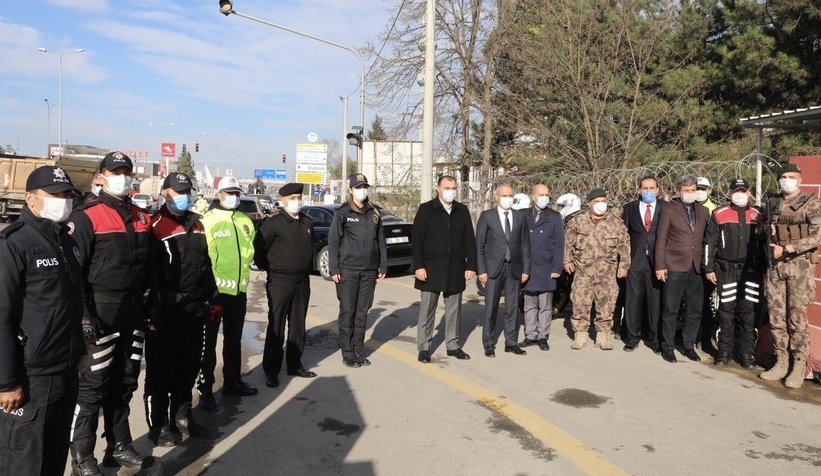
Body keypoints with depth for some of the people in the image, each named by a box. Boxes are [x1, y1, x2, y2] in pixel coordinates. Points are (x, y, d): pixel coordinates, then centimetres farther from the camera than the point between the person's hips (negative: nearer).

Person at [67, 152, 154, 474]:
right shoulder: (86, 217, -8)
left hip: (133, 311, 6)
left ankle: (119, 447, 27)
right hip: (100, 311, -6)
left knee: (124, 383, 14)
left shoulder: (141, 218, 12)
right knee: (92, 386, 0)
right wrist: (83, 315, -17)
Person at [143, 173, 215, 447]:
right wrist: (154, 313, -17)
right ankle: (159, 425, 14)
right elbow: (149, 272, -14)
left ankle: (181, 416, 30)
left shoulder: (196, 224, 14)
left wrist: (212, 297, 17)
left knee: (189, 365, 16)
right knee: (161, 369, 3)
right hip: (167, 309, -7)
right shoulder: (156, 226, -10)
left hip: (195, 308, 7)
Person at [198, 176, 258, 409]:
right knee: (209, 342, 1)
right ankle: (205, 389, 10)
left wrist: (243, 273, 9)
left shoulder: (246, 221, 10)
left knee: (234, 340, 18)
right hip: (216, 290, -6)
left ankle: (232, 381, 32)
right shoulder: (209, 220, -9)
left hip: (239, 290, 6)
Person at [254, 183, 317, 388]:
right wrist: (268, 268, -1)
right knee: (276, 328, -1)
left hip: (302, 282, 6)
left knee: (298, 326, 13)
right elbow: (258, 248, -10)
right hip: (279, 282, -6)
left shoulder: (308, 222, 10)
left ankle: (294, 365, 26)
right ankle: (271, 371, 8)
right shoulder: (273, 222, -11)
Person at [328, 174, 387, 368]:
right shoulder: (342, 213, -2)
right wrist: (334, 269, -9)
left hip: (369, 271, 4)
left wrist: (383, 266, 8)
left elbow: (381, 241, 13)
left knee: (362, 312, 9)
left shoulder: (374, 213, 10)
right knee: (347, 312, 2)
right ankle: (347, 353, 11)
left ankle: (358, 351, 19)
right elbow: (333, 242, -4)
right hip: (347, 270, -4)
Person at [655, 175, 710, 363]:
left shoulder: (704, 211, 12)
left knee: (694, 311, 8)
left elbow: (705, 238, 12)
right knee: (671, 310, 1)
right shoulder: (669, 210, 0)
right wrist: (660, 266, -7)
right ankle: (667, 347, 12)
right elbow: (661, 239, -2)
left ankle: (689, 346, 21)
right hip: (675, 267, -4)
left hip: (696, 268, 4)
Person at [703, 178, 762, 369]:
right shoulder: (719, 214, 1)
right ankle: (724, 352, 12)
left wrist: (762, 270, 8)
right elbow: (710, 243, 1)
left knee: (748, 311, 4)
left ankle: (746, 354, 13)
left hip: (751, 270, 2)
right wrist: (709, 268, -3)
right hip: (726, 269, -2)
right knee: (726, 310, 2)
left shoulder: (757, 215, 7)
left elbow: (763, 243, 11)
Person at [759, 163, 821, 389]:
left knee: (796, 318, -3)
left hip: (800, 265, -4)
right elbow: (764, 230, 23)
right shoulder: (772, 203, 13)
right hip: (774, 266, 5)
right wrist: (767, 230, -1)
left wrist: (785, 249, -17)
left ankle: (799, 367, 7)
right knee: (776, 317, 6)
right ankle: (781, 363, 16)